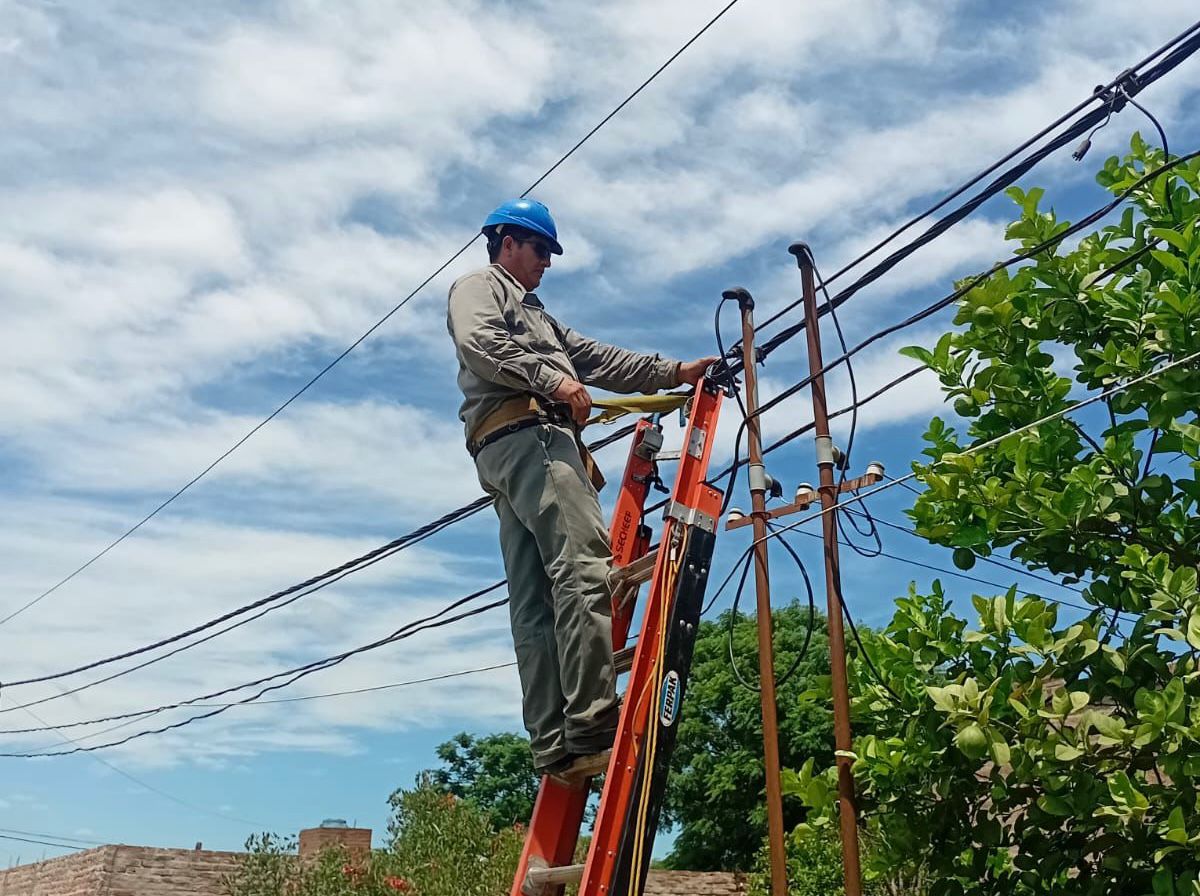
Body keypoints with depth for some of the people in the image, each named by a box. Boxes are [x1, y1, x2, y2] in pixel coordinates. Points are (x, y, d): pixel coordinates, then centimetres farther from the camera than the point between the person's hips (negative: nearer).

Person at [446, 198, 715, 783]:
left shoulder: (537, 315, 41)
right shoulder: (479, 286, 14)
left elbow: (597, 359, 33)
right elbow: (479, 341, -9)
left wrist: (675, 372, 26)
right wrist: (551, 379, -18)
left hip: (509, 456, 10)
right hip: (523, 431, -10)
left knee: (535, 605, -3)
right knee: (584, 567, -24)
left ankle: (554, 747, -9)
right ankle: (592, 728, -32)